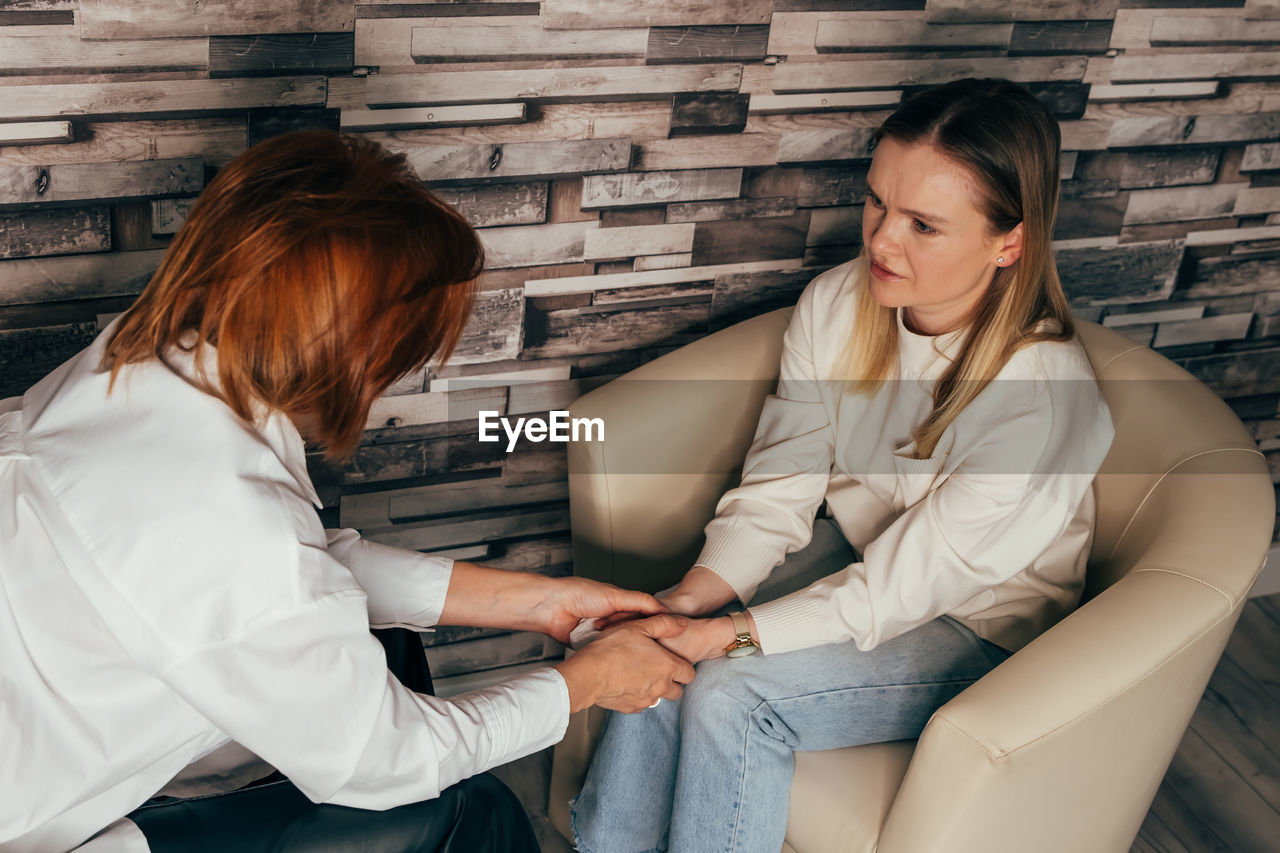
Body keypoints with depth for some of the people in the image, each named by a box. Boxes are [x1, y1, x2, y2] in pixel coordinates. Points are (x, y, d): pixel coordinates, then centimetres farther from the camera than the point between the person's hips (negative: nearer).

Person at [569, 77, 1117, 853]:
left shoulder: (1043, 390, -30)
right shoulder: (837, 304, -12)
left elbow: (901, 588, -26)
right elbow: (776, 490, -9)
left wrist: (729, 636, -30)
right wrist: (689, 598, -25)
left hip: (981, 625, -5)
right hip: (852, 555, 5)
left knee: (731, 694, -24)